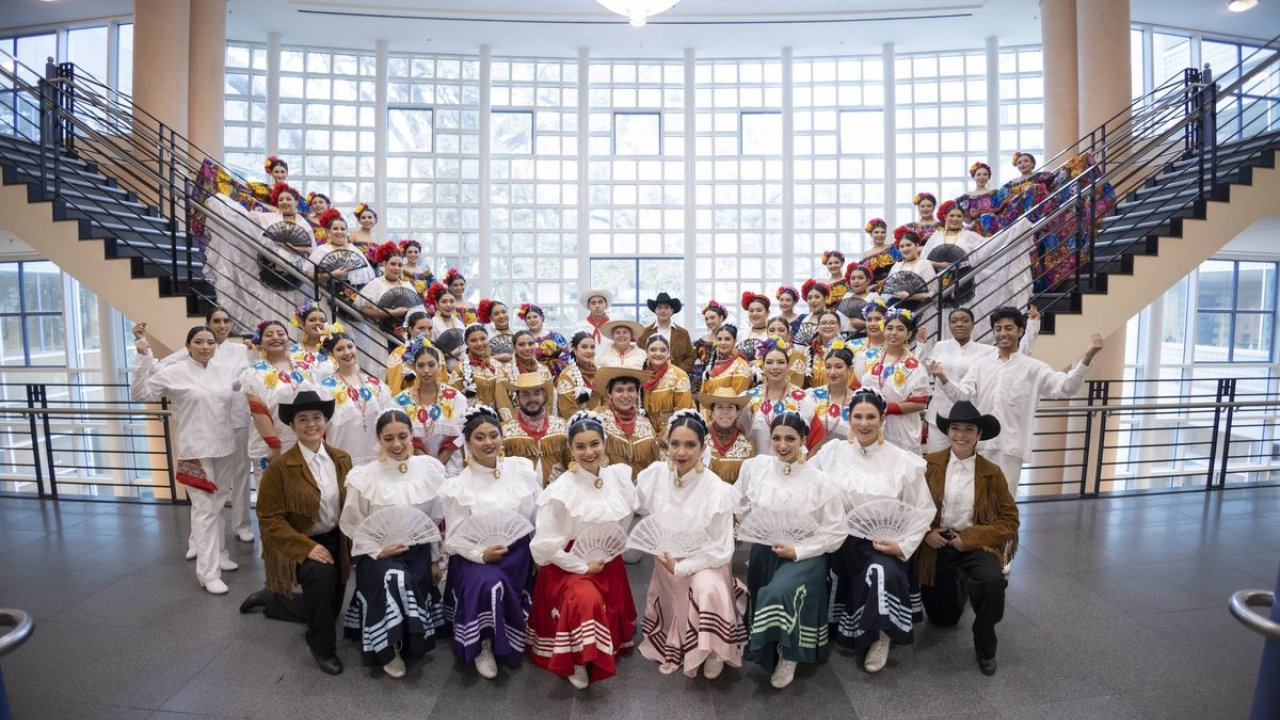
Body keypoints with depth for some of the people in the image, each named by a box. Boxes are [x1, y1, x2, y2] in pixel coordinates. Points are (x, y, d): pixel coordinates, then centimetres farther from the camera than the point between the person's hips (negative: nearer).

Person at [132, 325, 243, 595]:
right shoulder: (174, 372, -6)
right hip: (196, 451, -5)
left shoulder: (227, 370, 5)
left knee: (219, 505, 18)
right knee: (205, 510, -4)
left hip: (225, 448, 5)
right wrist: (143, 359, -14)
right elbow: (140, 394, -7)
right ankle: (208, 572, 2)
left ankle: (217, 553, 34)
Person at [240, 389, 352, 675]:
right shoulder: (279, 467, -16)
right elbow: (270, 520, -16)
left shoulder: (342, 459, -2)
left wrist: (351, 543, -5)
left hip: (335, 542, 6)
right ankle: (322, 646, -12)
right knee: (322, 574, -36)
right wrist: (307, 548, -26)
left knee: (329, 609, 15)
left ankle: (270, 598, 42)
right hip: (298, 546, -5)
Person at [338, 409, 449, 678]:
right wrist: (378, 551, -15)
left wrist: (435, 559, 6)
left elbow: (436, 520, 5)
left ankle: (407, 640, 16)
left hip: (418, 551, 3)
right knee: (395, 580, -30)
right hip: (378, 553, -2)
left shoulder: (430, 468, -3)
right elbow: (351, 525, -3)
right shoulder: (363, 476, -9)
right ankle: (388, 648, -7)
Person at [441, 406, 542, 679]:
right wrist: (481, 554, -23)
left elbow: (540, 516, 6)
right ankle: (482, 645, -4)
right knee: (488, 584, -30)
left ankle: (502, 642, 12)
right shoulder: (458, 485, -4)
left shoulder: (523, 468, 1)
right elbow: (454, 537, -6)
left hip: (519, 553, 3)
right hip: (477, 555, -2)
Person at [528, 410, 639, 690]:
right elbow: (545, 544, -17)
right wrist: (583, 566, -16)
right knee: (587, 600, -30)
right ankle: (576, 661, -7)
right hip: (570, 566, -6)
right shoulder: (560, 491, -20)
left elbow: (628, 517, 10)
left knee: (610, 613, 10)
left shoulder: (618, 476, -6)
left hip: (609, 564, 6)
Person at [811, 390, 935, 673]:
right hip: (840, 541, 2)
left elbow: (922, 511, 1)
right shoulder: (831, 452, 4)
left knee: (883, 574, -29)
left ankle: (881, 636, 0)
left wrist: (904, 546, -11)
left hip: (882, 545, -1)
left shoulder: (903, 461, 0)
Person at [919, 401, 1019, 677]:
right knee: (942, 618, 8)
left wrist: (969, 538, -16)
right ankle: (959, 587, 45)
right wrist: (925, 533, -17)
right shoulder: (930, 464, -6)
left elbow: (1009, 520, -5)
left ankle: (985, 646, -6)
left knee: (994, 581, -34)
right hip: (936, 544, 1)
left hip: (976, 543, -1)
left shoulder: (991, 473, -5)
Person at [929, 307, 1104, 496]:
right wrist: (943, 378, -20)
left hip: (1010, 445, -2)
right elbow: (962, 394, -1)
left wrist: (1086, 358, -21)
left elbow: (1065, 387, -9)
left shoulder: (1033, 368, 3)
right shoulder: (982, 364, 8)